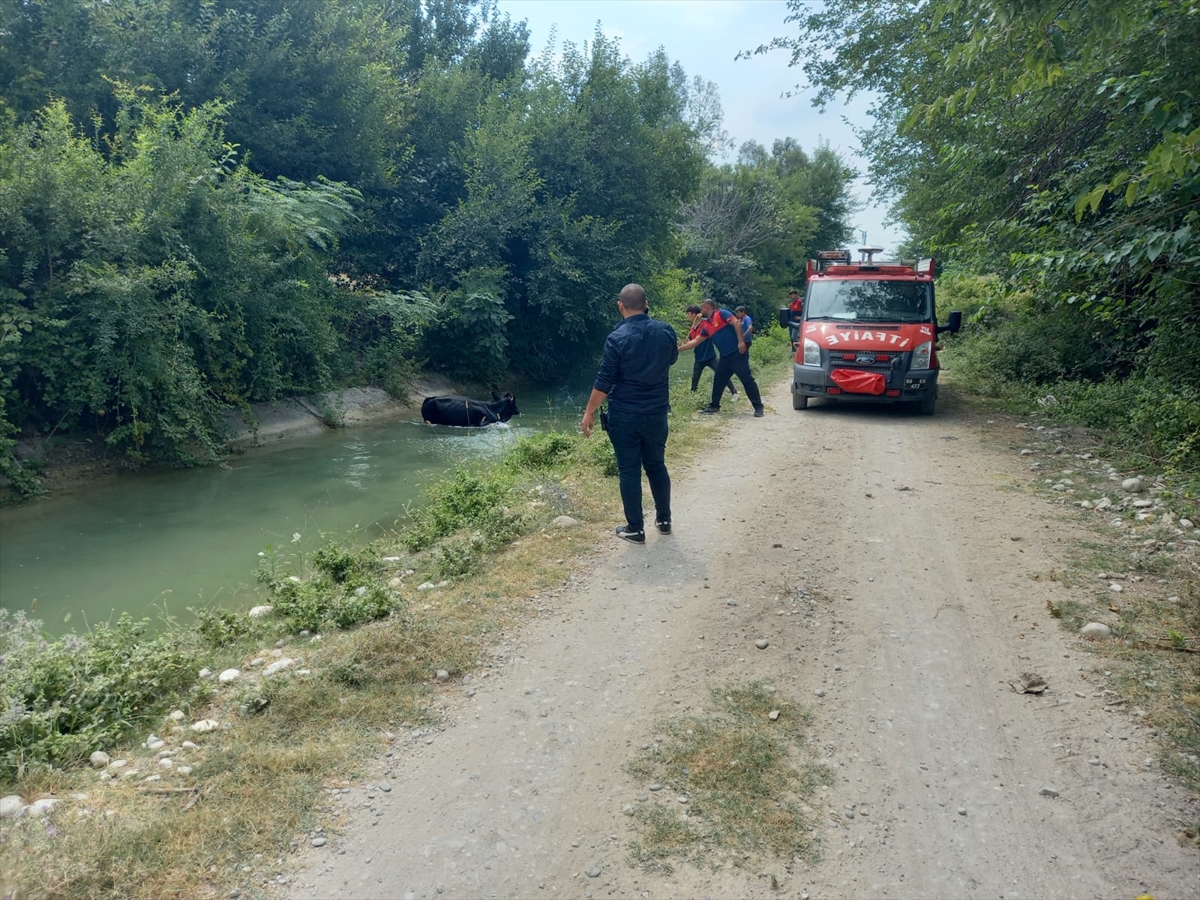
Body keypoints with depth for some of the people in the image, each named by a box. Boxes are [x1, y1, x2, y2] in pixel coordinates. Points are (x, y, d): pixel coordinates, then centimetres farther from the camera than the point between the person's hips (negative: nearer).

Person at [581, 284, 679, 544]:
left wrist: (589, 412, -3)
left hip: (624, 415, -4)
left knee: (629, 471, 5)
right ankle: (664, 519, 28)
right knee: (657, 465, 19)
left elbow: (604, 382, -14)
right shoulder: (666, 331, -3)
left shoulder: (617, 338, -16)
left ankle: (635, 529, 11)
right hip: (657, 412, 4)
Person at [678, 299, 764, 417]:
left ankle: (758, 407, -5)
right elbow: (695, 341, 22)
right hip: (725, 357, 8)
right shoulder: (707, 326, 16)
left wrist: (741, 341, -25)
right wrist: (679, 348, 22)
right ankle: (714, 406, 24)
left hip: (737, 353, -8)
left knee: (747, 380, -8)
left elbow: (736, 323, -16)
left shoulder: (722, 314, -6)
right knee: (718, 382, 12)